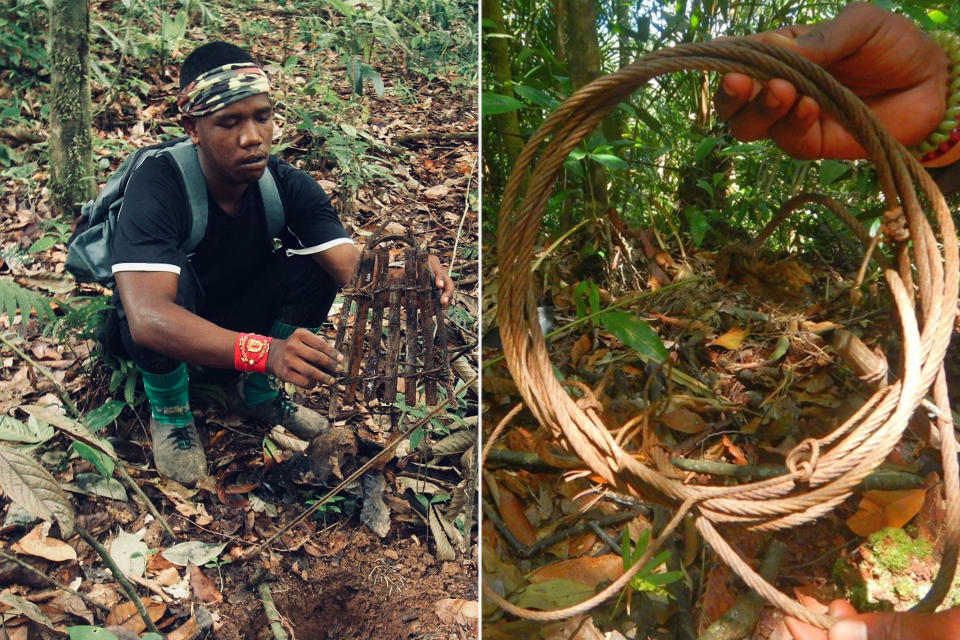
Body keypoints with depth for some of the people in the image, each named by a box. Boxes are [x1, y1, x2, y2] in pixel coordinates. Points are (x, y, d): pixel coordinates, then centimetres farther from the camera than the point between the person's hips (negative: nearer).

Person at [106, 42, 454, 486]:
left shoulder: (287, 185, -16)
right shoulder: (158, 187, -31)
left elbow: (353, 269, -27)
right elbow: (148, 317, -45)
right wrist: (262, 351, -60)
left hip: (234, 319, 4)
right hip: (157, 338, -4)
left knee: (313, 265, -19)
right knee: (175, 277, -36)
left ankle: (257, 394, 2)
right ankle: (168, 411, -8)